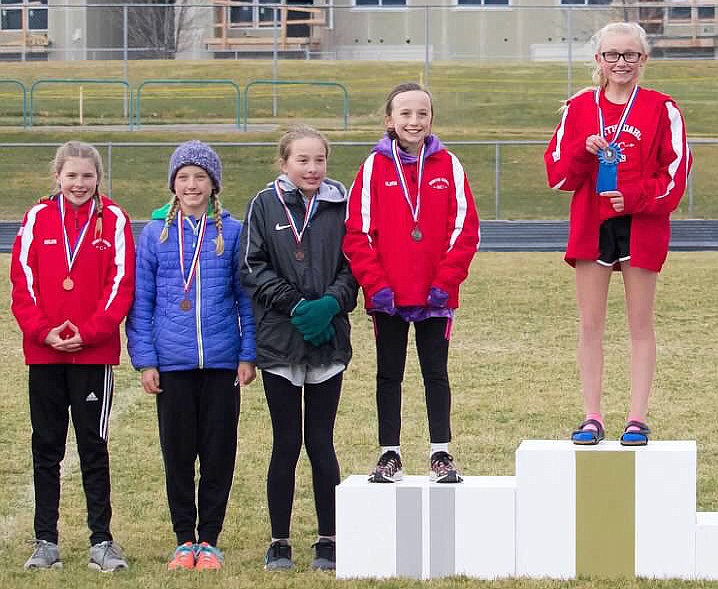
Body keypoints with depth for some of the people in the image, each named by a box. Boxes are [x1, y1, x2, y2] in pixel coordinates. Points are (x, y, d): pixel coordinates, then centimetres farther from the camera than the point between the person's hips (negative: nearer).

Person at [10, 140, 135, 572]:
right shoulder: (38, 219, 4)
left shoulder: (113, 220, 0)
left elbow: (121, 284, -3)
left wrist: (88, 332, -13)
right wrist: (43, 331, -11)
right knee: (46, 447, 7)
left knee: (94, 446, 3)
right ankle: (46, 541, 12)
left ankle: (102, 540, 9)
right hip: (44, 353, 2)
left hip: (94, 353, -2)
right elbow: (22, 281, 2)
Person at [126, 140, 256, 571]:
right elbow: (141, 301, 5)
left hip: (221, 362, 0)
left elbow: (246, 296, 5)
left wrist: (248, 353, -1)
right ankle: (185, 540, 17)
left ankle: (209, 541, 14)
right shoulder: (156, 233, 3)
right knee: (178, 454, 6)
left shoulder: (233, 232, 2)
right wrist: (144, 358, -1)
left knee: (219, 454, 3)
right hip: (172, 363, 0)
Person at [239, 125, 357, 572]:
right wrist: (295, 304, -13)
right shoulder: (265, 204, 0)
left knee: (321, 442, 4)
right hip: (279, 341, -1)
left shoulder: (341, 205, 3)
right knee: (286, 443, 3)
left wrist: (331, 303, -14)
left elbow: (352, 266, 3)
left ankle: (328, 541, 13)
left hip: (329, 340, 1)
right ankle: (279, 543, 12)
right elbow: (253, 267, -3)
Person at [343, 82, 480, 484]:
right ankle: (390, 454, 14)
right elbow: (358, 232, -3)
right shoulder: (375, 167, 0)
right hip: (387, 296, 0)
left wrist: (445, 282, -10)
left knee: (436, 373, 6)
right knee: (389, 375, 8)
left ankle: (441, 454, 12)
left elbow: (465, 229, -2)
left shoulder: (448, 166, 1)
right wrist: (376, 284, -12)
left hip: (435, 296, 0)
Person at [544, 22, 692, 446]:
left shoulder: (661, 109, 0)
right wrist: (585, 151, -15)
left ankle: (638, 419, 6)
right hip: (591, 225, 2)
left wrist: (634, 197, -16)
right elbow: (557, 172, 4)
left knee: (641, 324, 3)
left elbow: (676, 172, -3)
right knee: (590, 324, 3)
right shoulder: (580, 108, 7)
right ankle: (593, 418, 9)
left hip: (642, 226, -2)